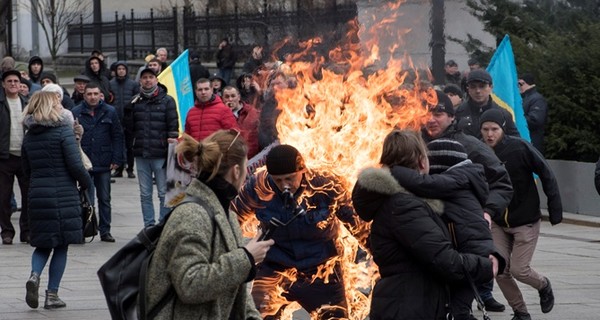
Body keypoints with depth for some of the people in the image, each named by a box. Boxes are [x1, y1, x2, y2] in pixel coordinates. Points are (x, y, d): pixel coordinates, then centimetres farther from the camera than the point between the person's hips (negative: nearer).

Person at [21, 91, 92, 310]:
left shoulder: (29, 136, 8)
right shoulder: (63, 131, -9)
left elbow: (27, 170, 14)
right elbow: (75, 165, -14)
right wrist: (86, 182, 3)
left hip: (37, 195, 5)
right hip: (63, 195, -5)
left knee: (43, 243, 15)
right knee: (61, 245, 5)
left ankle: (35, 275, -13)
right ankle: (52, 295, 5)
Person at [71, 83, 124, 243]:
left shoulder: (110, 112, 3)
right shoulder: (76, 113, -1)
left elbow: (118, 137, 4)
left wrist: (116, 159, -2)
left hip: (104, 163, 2)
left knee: (104, 199, 9)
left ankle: (105, 231, 16)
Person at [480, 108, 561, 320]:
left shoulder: (520, 148, -19)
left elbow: (547, 175, -13)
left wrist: (555, 209, -12)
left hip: (526, 221, -4)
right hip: (498, 223, 4)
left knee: (519, 269, -4)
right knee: (500, 270, -1)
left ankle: (544, 286, 30)